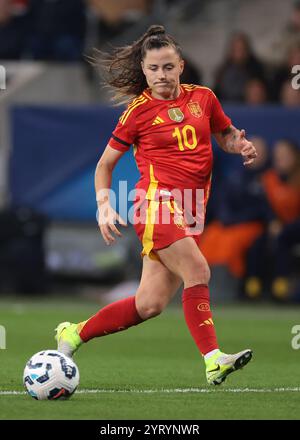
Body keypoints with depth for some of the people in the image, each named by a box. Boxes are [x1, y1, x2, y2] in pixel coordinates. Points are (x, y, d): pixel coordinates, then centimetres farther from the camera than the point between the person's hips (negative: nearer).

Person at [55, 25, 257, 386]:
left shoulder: (203, 98, 12)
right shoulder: (139, 110, 2)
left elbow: (226, 135, 28)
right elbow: (105, 164, 9)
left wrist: (240, 146, 5)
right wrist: (104, 206, -5)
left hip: (191, 210, 5)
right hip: (157, 201, -5)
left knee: (150, 304, 2)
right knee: (197, 271, -25)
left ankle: (73, 334, 17)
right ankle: (213, 361, -27)